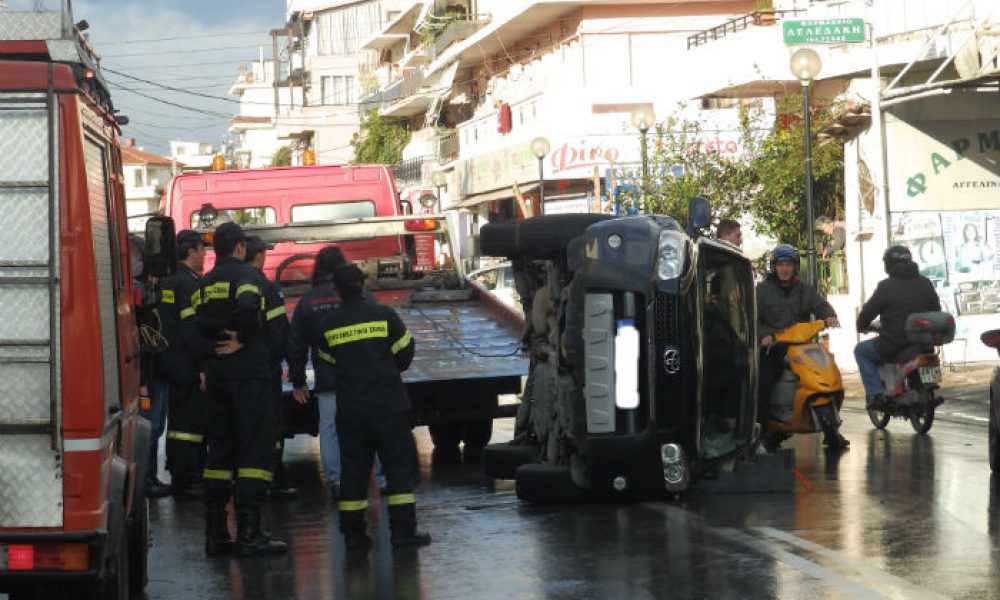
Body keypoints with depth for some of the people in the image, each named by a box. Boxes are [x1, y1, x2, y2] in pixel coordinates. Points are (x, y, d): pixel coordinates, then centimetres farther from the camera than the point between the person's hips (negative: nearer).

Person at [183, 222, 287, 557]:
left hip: (217, 376, 7)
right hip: (249, 375, -7)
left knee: (220, 451, 12)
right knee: (255, 451, -6)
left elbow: (190, 326, 1)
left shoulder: (204, 285, 14)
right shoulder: (246, 275, -6)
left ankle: (215, 533, 12)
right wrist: (241, 338, -12)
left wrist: (212, 352, -5)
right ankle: (248, 534, -11)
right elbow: (247, 306, -27)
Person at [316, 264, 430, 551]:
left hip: (350, 407, 2)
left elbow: (329, 361, 10)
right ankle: (403, 530, -3)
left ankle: (353, 533, 7)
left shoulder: (328, 325, 1)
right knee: (398, 463, 3)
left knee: (353, 466, 8)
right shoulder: (383, 314, -5)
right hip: (388, 404, -2)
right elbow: (405, 350, 1)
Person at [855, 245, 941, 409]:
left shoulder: (887, 286, -8)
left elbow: (868, 311, -2)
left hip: (895, 345, -6)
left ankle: (875, 392, 0)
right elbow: (937, 310, 18)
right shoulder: (926, 284, 9)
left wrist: (862, 326, 20)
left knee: (861, 350, 16)